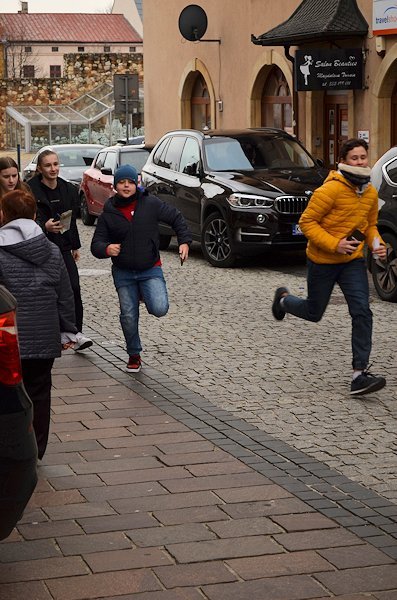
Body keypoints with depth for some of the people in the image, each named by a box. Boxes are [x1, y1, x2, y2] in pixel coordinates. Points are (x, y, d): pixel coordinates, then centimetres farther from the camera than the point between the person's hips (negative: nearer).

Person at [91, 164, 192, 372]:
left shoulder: (151, 204, -5)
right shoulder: (108, 213, -3)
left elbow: (176, 218, 7)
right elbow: (96, 244, -1)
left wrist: (184, 241, -3)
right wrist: (106, 249, -24)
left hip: (150, 269, -1)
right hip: (123, 273, 1)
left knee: (160, 309, -19)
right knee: (129, 316, 2)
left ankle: (145, 295, 17)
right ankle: (134, 355, 23)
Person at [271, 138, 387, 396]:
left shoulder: (371, 193, 1)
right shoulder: (331, 189, -20)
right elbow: (307, 222, -18)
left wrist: (377, 244, -5)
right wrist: (335, 244, -26)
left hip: (353, 261, 4)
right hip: (323, 261, -4)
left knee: (362, 312, -13)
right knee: (313, 313, 13)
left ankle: (360, 373, -12)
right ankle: (283, 299, 47)